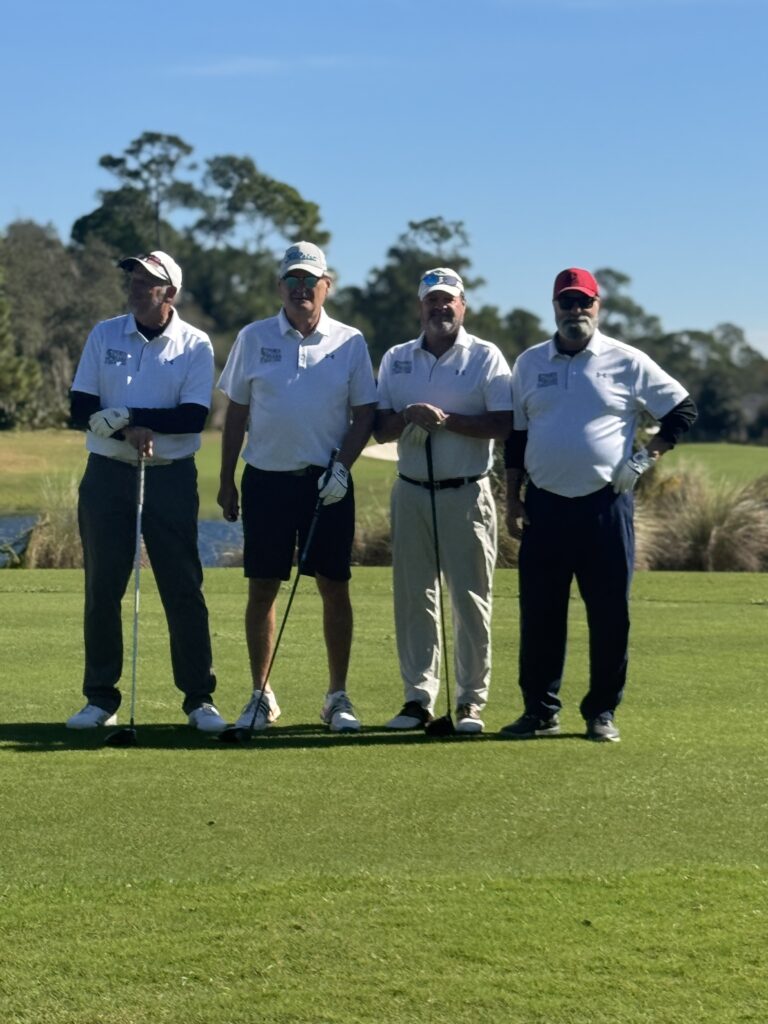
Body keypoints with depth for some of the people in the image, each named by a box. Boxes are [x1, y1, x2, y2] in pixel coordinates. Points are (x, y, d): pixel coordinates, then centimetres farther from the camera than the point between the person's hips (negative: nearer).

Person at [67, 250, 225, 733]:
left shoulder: (195, 345, -1)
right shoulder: (104, 335, 6)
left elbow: (194, 417, -10)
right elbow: (81, 408, 0)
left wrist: (129, 415, -16)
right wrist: (130, 431, -17)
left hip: (171, 476, -2)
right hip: (108, 474, 2)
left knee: (184, 588, -2)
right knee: (102, 587, 3)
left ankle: (200, 697, 4)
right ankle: (101, 697, 11)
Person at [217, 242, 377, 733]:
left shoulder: (350, 343, 3)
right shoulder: (253, 338, 5)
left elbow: (364, 413, 4)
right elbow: (236, 411, 8)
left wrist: (341, 467, -9)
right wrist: (226, 480, 6)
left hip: (327, 483, 0)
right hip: (266, 479, 1)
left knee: (335, 587, 1)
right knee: (262, 588, 2)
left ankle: (338, 697, 11)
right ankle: (262, 696, 11)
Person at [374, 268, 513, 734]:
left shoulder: (486, 357, 1)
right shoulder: (396, 359, 13)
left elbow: (505, 424, -8)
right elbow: (380, 428, 9)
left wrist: (447, 420, -17)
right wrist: (407, 417, -12)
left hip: (467, 494, -4)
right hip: (411, 491, 4)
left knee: (471, 598, -3)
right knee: (414, 595, 3)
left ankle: (472, 700, 3)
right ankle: (419, 697, 8)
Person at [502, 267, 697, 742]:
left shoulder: (627, 362, 0)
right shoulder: (529, 363, 10)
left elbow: (682, 409, 5)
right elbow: (516, 435, 14)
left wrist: (646, 458, -4)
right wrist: (513, 499, 9)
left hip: (605, 506, -2)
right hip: (545, 507, 3)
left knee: (610, 614, -1)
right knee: (539, 613, 3)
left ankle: (602, 711, 9)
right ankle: (540, 710, 12)